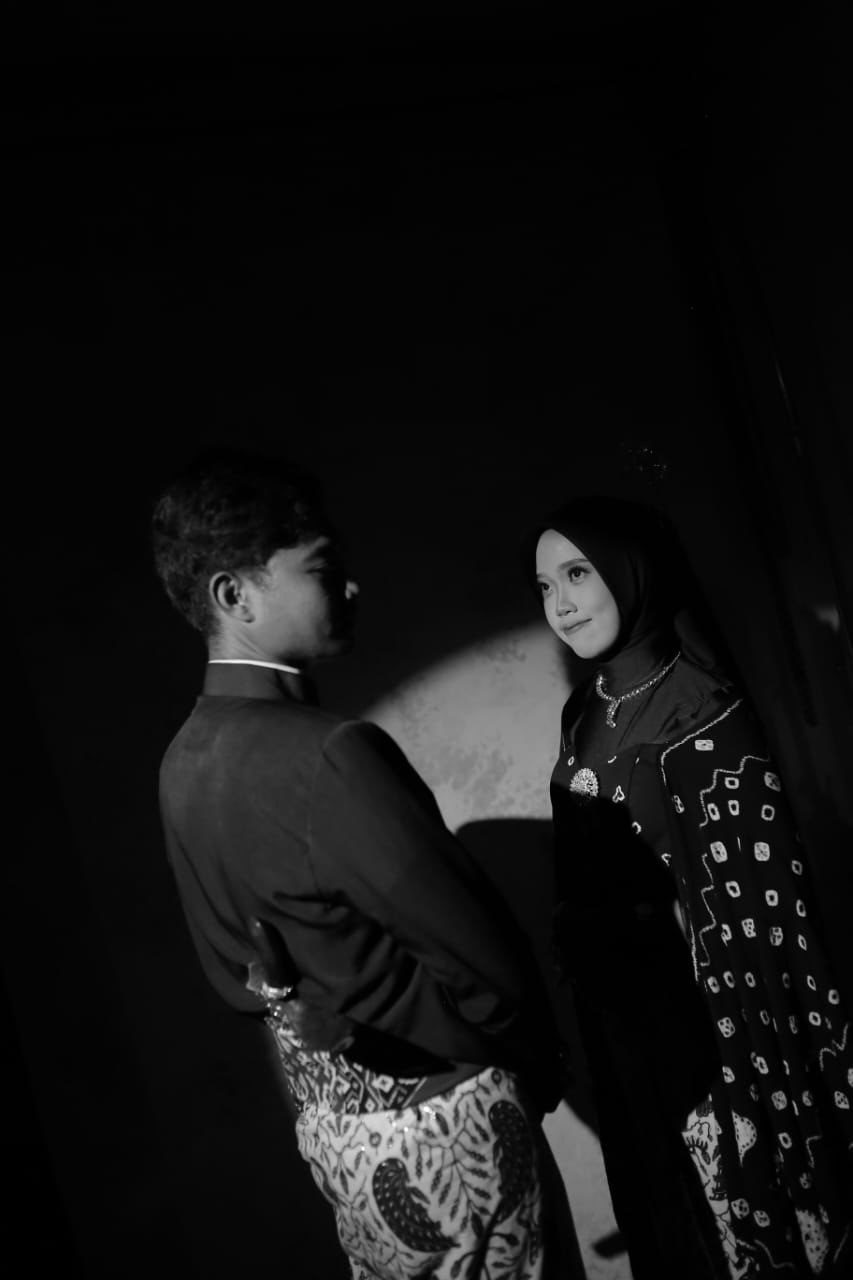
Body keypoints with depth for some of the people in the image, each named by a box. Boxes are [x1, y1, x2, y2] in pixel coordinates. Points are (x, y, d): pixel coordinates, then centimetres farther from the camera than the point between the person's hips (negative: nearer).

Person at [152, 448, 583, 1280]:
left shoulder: (181, 765, -1)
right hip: (439, 1122, -7)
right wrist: (535, 1066, -3)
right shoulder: (326, 756, -27)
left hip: (327, 1121, 7)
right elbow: (480, 955, -21)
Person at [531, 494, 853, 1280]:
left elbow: (755, 884, -20)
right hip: (621, 1013, 7)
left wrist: (753, 1057, -20)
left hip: (701, 1005, -7)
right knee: (674, 1213, 23)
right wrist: (583, 970, 12)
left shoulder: (695, 704, -19)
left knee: (748, 1205, 12)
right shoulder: (589, 709, 4)